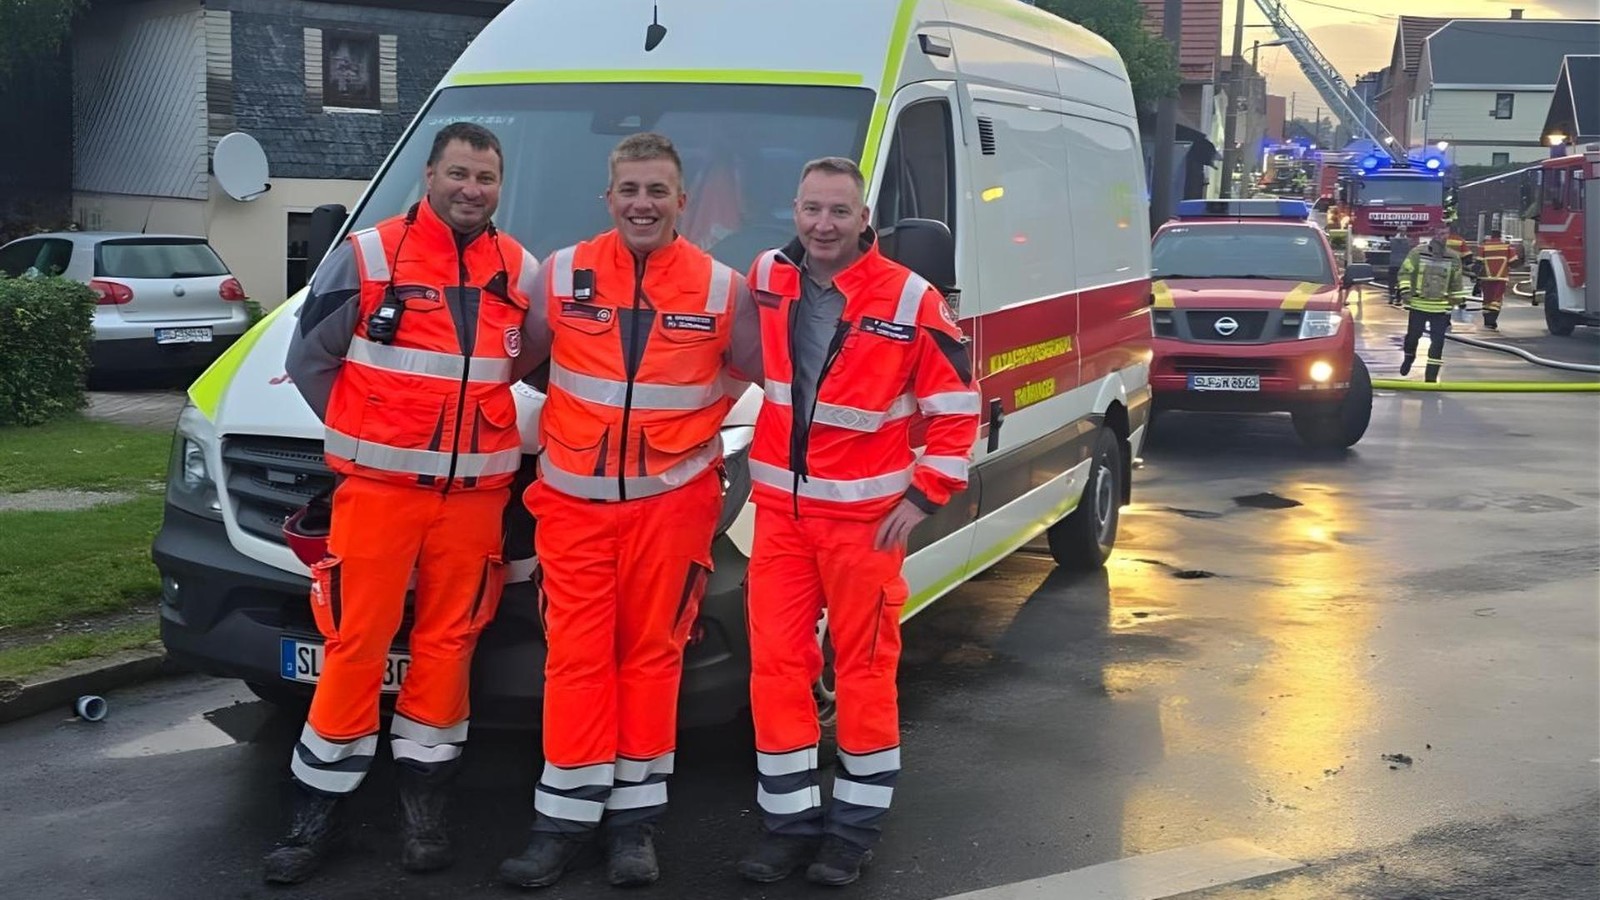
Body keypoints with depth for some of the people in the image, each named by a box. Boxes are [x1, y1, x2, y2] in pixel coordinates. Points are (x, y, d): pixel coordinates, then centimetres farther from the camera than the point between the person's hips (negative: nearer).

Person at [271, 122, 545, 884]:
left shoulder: (522, 274, 7)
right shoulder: (367, 257, -3)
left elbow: (535, 361, 18)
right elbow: (308, 359, 2)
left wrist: (476, 412, 6)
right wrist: (363, 434, 2)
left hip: (475, 493, 3)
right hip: (378, 484, -3)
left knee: (448, 642, 7)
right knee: (356, 644, -2)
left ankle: (423, 801, 19)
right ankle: (316, 811, 9)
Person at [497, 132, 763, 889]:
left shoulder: (721, 288, -2)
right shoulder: (561, 276, 0)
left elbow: (753, 368, 10)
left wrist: (694, 418, 1)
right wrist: (580, 410, 6)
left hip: (672, 500, 0)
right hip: (574, 499, 1)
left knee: (652, 653, 5)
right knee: (577, 656, 1)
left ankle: (634, 815, 15)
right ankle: (568, 816, 10)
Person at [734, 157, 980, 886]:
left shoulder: (908, 300, -11)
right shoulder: (765, 280, 1)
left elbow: (957, 407, -6)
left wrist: (923, 498, -9)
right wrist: (751, 463, 13)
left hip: (866, 513, -4)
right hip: (779, 506, 4)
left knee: (865, 667, 4)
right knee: (776, 663, 4)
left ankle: (856, 824, 16)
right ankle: (789, 820, 16)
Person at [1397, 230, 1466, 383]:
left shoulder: (1453, 259, 2)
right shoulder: (1418, 253, -7)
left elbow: (1456, 283, 13)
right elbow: (1405, 271, -4)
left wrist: (1456, 301, 16)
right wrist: (1406, 290, -15)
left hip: (1440, 308, 2)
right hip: (1418, 304, -1)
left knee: (1438, 342, -3)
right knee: (1413, 334, 8)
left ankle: (1431, 376, 3)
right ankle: (1409, 358, 41)